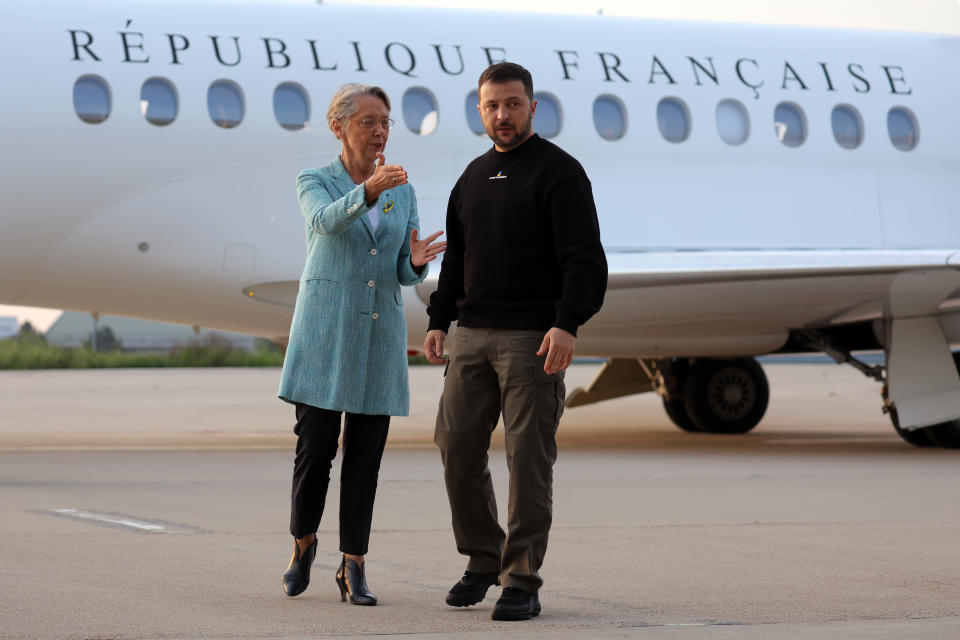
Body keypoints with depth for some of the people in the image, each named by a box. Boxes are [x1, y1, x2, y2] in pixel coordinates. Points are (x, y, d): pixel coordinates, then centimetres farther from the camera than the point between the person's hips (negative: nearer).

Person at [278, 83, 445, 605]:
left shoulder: (403, 193, 11)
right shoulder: (314, 183, -1)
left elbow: (404, 273, 8)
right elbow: (325, 220, -25)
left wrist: (418, 260, -17)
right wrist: (369, 191, -43)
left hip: (380, 333, 3)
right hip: (324, 330, -3)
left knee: (365, 454, 1)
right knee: (316, 447, -4)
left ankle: (353, 567, 7)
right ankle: (303, 543, 21)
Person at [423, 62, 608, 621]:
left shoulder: (559, 172, -4)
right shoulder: (474, 177, 18)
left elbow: (585, 257, -12)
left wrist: (568, 324, -24)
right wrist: (439, 321, 16)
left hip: (534, 341, -6)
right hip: (472, 337, 7)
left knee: (529, 459, -5)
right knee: (458, 448, 4)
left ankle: (522, 581, 0)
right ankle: (483, 560, 20)